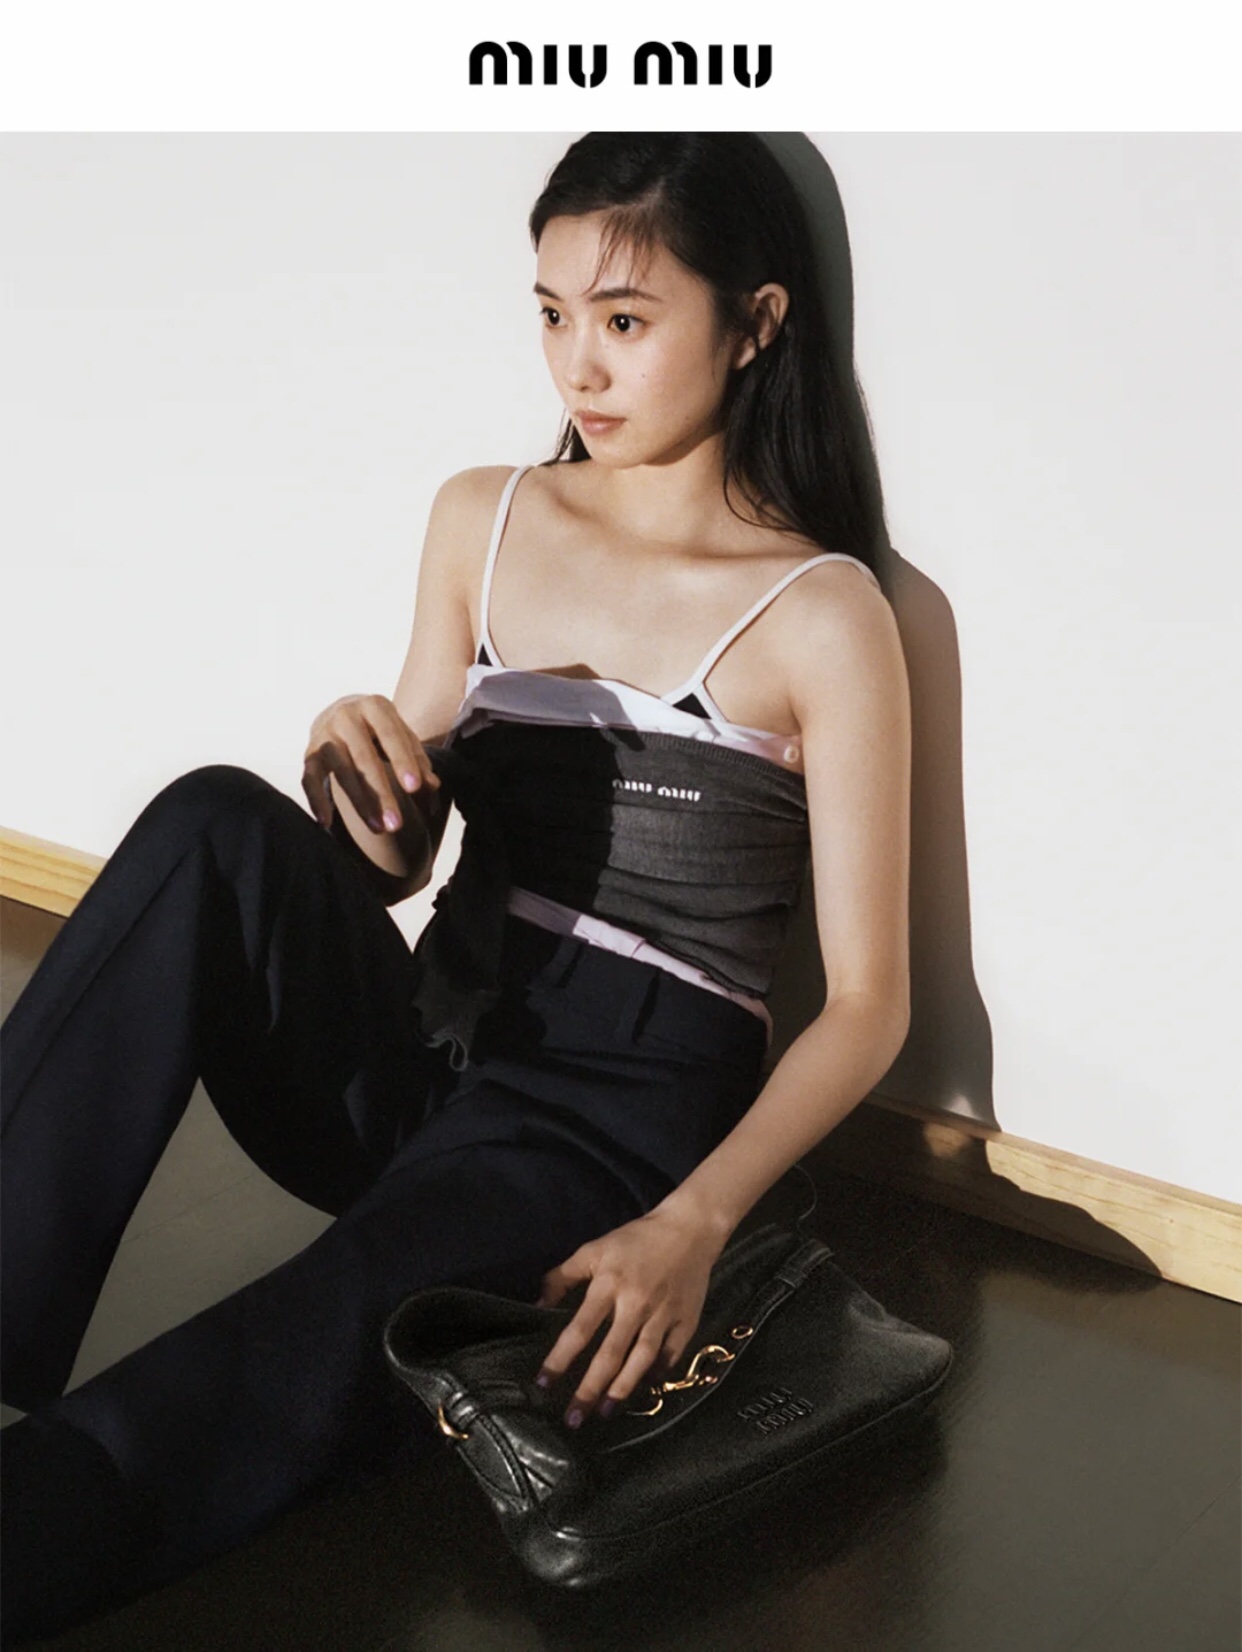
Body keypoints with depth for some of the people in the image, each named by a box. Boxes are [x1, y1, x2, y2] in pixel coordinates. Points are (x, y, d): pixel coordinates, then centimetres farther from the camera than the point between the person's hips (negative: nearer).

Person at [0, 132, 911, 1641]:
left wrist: (692, 1225, -21)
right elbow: (393, 870, 14)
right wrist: (352, 780, -11)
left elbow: (866, 1001, -6)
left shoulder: (821, 616, -5)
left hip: (617, 1119, -4)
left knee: (316, 1352, -38)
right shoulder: (482, 520, 10)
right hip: (416, 1053, 5)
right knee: (217, 826, -28)